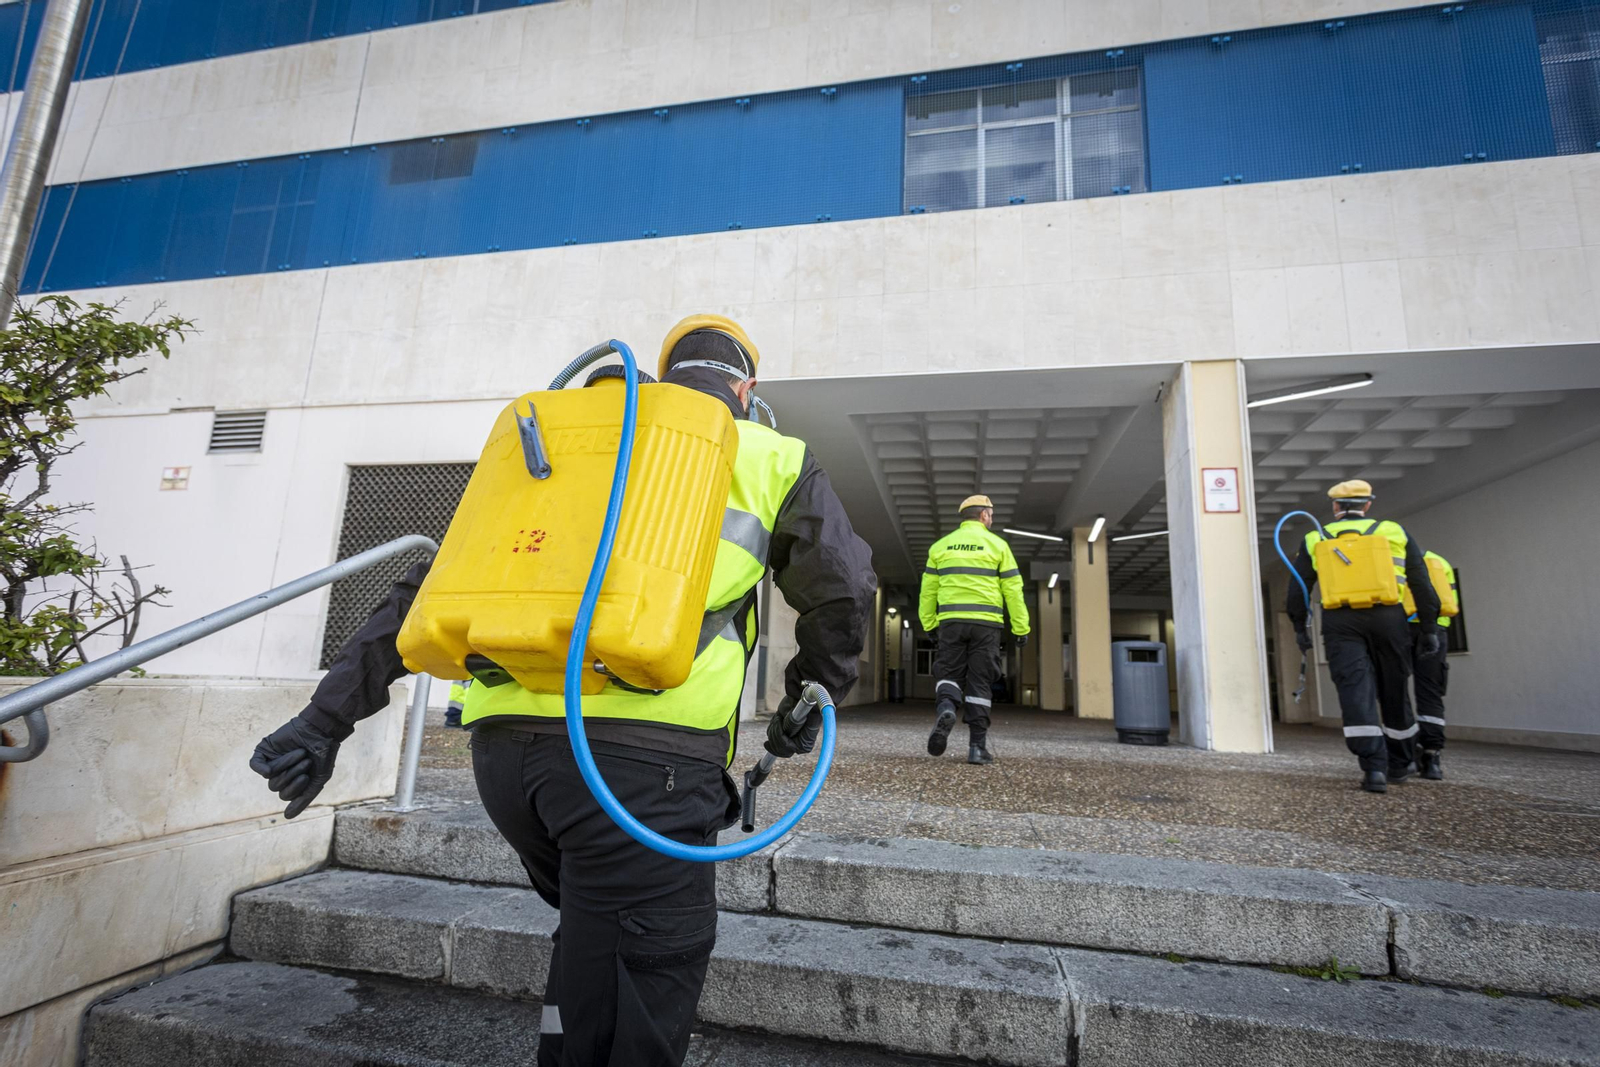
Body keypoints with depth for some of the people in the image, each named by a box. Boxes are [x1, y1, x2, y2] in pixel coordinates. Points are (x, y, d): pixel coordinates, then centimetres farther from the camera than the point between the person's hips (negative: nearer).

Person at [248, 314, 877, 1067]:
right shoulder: (771, 457, 15)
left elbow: (438, 581, 16)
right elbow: (843, 588, 9)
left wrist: (329, 717, 16)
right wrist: (807, 706, 25)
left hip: (502, 737, 5)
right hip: (644, 747, -5)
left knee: (594, 931, 30)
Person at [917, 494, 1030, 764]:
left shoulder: (941, 545, 11)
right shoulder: (997, 544, 4)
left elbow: (928, 590, 9)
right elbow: (1013, 590, 1)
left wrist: (929, 624, 14)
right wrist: (1021, 628, 4)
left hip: (951, 621, 1)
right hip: (986, 623, -1)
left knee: (948, 674, 8)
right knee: (980, 682, 4)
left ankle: (945, 707, -24)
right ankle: (977, 746, 3)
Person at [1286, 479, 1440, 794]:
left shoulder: (1314, 540, 12)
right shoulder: (1394, 531, 14)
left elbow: (1297, 588, 11)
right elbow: (1421, 582, 11)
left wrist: (1300, 627, 19)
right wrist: (1429, 627, 15)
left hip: (1340, 621, -1)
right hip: (1387, 617, 2)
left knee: (1356, 690, -5)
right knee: (1394, 691, 14)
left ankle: (1374, 767, -15)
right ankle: (1400, 763, 29)